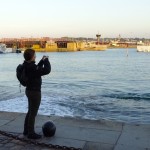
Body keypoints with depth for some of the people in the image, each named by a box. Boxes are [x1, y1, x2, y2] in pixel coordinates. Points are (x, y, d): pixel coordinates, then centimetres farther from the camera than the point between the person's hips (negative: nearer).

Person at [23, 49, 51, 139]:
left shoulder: (27, 65, 5)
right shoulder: (32, 67, -26)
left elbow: (38, 69, 21)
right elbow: (47, 70, -30)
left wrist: (42, 61, 10)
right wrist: (46, 60, -15)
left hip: (30, 90, 10)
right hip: (35, 92, -10)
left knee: (30, 111, 20)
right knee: (33, 113, 1)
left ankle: (26, 130, 31)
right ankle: (31, 133, 12)